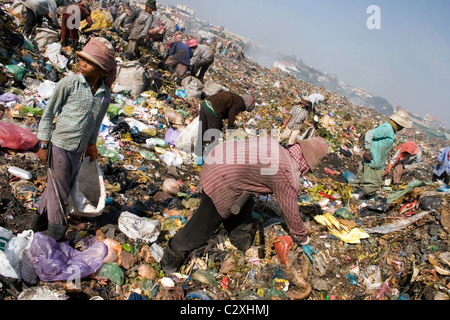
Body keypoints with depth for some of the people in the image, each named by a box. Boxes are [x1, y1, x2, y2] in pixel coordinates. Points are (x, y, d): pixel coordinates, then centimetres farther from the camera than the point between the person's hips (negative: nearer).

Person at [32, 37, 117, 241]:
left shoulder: (106, 93, -2)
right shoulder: (69, 83, -14)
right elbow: (49, 113, -7)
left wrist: (92, 144, 20)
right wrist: (43, 144, -8)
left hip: (78, 149, 5)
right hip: (59, 145, -4)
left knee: (60, 187, 19)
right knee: (59, 191, 7)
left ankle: (41, 219, 41)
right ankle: (56, 231, 28)